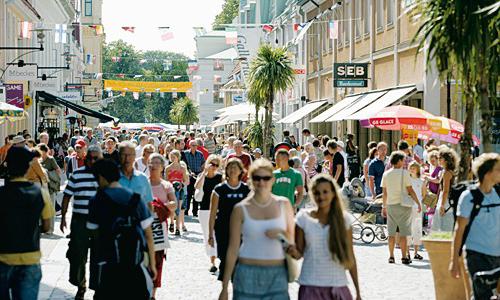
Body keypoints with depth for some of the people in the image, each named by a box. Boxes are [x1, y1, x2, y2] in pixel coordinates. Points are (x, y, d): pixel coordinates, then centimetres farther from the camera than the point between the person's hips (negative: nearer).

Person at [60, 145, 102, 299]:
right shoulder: (76, 174, 4)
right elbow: (67, 196, 9)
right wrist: (63, 216, 6)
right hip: (79, 219, 1)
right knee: (77, 255, 3)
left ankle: (98, 286, 14)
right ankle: (80, 285, 21)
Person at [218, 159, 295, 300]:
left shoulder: (284, 204, 6)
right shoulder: (241, 209, 0)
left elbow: (292, 239, 14)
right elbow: (233, 248, 1)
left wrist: (281, 234, -10)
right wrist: (224, 287, -1)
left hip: (277, 274, 1)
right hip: (248, 274, -1)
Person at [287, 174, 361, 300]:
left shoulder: (344, 219, 2)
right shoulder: (304, 218, 0)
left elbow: (350, 257, 5)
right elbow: (299, 253, 5)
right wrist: (294, 252, -19)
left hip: (338, 288, 1)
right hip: (310, 287, -1)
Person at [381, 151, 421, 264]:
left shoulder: (386, 174, 5)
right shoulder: (404, 173, -8)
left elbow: (384, 192, 9)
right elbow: (410, 190, -8)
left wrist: (384, 206, 17)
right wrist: (418, 203, 0)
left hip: (390, 205, 4)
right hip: (403, 204, -4)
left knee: (391, 233, 9)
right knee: (403, 233, 0)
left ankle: (391, 256, 11)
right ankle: (404, 257, 1)